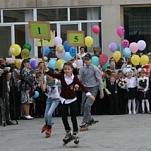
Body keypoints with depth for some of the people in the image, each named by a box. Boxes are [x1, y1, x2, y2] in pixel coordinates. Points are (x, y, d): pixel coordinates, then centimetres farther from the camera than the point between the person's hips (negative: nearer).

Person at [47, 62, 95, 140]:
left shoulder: (74, 78, -12)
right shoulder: (62, 76, -6)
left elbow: (81, 86, -19)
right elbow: (52, 75, -12)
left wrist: (88, 94, -30)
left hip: (72, 99, -2)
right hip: (64, 100, 2)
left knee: (73, 117, -2)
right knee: (64, 117, 0)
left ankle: (75, 132, 13)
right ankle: (68, 131, 19)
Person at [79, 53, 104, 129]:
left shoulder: (95, 69, -8)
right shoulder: (82, 69, 4)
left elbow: (99, 80, -5)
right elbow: (80, 79, 3)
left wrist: (101, 91, -6)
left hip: (93, 88, -5)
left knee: (87, 105, -16)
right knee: (83, 105, 5)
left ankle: (85, 121, -9)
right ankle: (90, 119, 26)